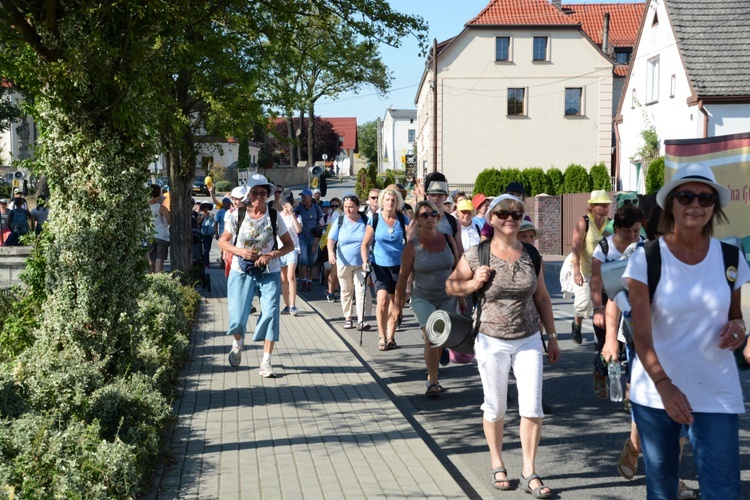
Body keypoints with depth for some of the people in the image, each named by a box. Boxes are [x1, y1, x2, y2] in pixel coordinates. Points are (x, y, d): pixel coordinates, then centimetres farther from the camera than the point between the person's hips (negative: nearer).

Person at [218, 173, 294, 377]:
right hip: (242, 271, 0)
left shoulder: (274, 216, -3)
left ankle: (266, 363, -5)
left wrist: (273, 255, -18)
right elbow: (223, 241, 5)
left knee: (270, 313, -11)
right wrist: (240, 251, -14)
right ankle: (238, 342, 36)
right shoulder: (238, 215, -3)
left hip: (269, 272, 0)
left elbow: (289, 245, 1)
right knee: (237, 316, -1)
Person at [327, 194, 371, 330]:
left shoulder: (365, 221, 0)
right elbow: (331, 239, -6)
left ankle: (361, 320, -11)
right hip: (343, 263, 1)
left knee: (362, 290, -10)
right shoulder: (340, 221, 0)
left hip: (361, 263, -1)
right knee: (346, 291, 10)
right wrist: (330, 252, -26)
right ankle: (347, 318, 22)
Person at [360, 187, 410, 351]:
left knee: (394, 302, 7)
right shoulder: (374, 219, -2)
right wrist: (365, 261, -12)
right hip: (380, 265, -2)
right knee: (382, 298, -17)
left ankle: (391, 337, 18)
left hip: (398, 265, 2)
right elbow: (365, 244, 2)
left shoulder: (403, 220, 2)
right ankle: (381, 336, -5)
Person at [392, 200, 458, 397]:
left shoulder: (447, 239, 0)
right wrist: (397, 304, -2)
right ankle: (432, 382, -11)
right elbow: (403, 276, -4)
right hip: (423, 298, -3)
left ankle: (432, 375, 30)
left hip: (447, 298, 3)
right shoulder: (413, 246, -8)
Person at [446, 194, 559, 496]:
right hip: (492, 343, -2)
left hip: (528, 341, 2)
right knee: (495, 409, 9)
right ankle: (497, 465, 28)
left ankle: (529, 472, 11)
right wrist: (474, 283, -17)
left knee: (532, 408, -1)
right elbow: (450, 286, 3)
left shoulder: (530, 254, 2)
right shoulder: (476, 255, -7)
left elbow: (542, 298, 10)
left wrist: (552, 336, 9)